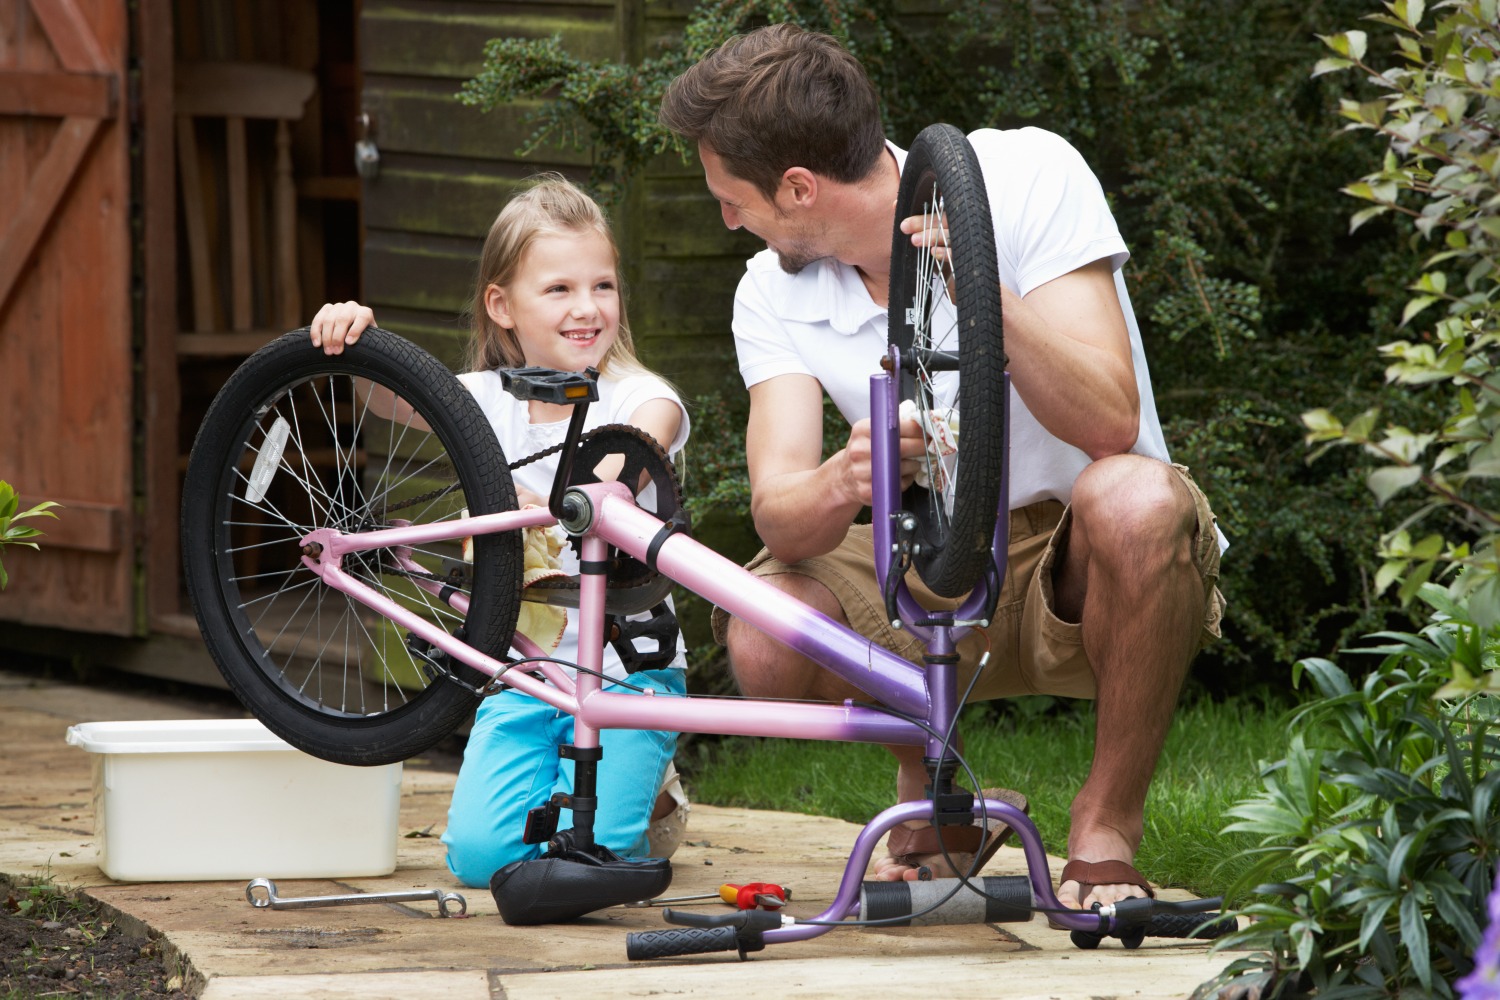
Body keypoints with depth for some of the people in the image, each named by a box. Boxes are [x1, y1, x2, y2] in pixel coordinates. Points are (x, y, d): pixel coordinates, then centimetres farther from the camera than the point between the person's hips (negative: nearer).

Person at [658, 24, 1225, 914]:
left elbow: (1110, 422, -26)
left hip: (1075, 573, -3)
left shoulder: (1027, 175, -15)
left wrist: (989, 302, -42)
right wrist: (842, 485, -41)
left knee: (1132, 500, -38)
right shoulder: (775, 294, -3)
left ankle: (1107, 829, -17)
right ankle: (928, 785, 8)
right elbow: (777, 507, -17)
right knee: (764, 639, -26)